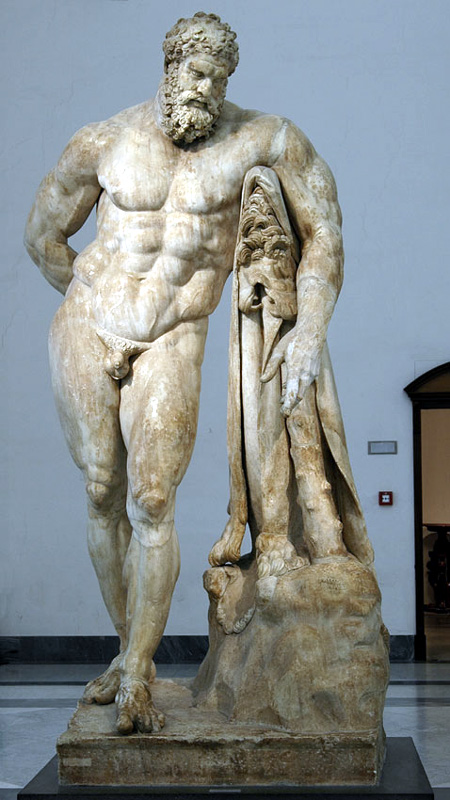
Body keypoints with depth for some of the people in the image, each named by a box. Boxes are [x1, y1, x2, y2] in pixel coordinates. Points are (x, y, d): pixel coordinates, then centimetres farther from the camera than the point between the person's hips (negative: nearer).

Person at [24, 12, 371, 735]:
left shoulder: (260, 139, -6)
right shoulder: (101, 144, -3)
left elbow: (324, 225, 4)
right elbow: (43, 234, 12)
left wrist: (312, 327, -2)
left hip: (171, 344, -2)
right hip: (87, 326, 2)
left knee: (151, 504, -14)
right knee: (104, 497, 6)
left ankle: (137, 680, -6)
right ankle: (130, 648, 22)